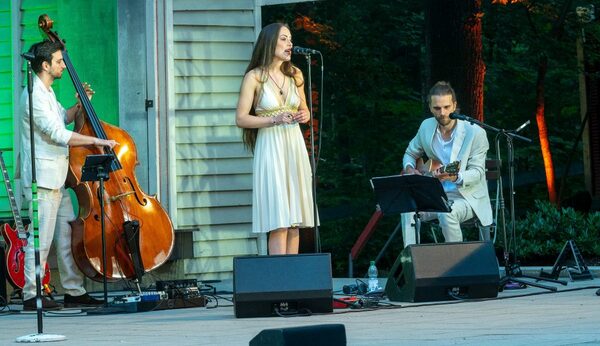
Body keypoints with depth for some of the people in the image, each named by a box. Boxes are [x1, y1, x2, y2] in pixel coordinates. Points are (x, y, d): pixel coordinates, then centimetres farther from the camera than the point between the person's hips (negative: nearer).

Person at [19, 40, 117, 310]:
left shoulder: (47, 93, 16)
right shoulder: (34, 96, -17)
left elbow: (63, 119, 34)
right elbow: (59, 134, -24)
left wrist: (80, 105, 16)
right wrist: (97, 141, -21)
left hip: (57, 178, 10)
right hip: (41, 177, -10)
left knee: (68, 235, 11)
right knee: (41, 237, -8)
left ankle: (74, 291, 16)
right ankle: (31, 295, -4)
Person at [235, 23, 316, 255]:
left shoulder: (295, 74, 11)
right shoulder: (254, 77, -4)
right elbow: (241, 118, -6)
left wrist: (304, 116, -1)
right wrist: (274, 120, -17)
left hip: (294, 146, 5)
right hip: (270, 147, -5)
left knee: (295, 220, 3)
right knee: (279, 221, -11)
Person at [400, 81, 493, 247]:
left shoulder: (475, 132, -13)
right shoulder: (426, 127, 2)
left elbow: (477, 172, -14)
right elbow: (410, 154, 20)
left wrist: (455, 177, -34)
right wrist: (409, 169, -4)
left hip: (467, 196, -4)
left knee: (447, 213, -36)